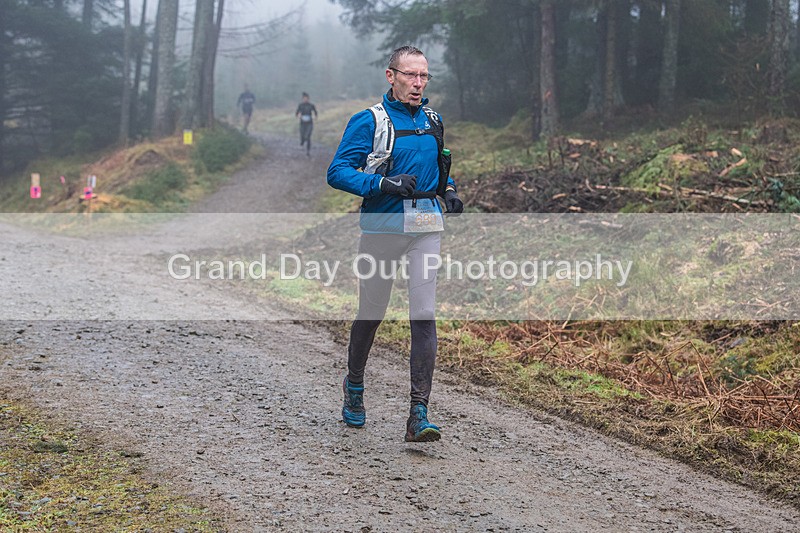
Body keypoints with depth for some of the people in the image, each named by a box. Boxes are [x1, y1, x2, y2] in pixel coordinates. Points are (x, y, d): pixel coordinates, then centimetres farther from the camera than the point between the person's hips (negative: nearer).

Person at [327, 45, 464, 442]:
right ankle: (354, 385, 38)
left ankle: (419, 415, -8)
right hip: (382, 226, -3)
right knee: (371, 313, 10)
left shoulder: (432, 120, 12)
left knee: (424, 316, -8)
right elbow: (337, 172, -12)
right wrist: (384, 183, -25)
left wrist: (449, 189, 10)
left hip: (425, 226, 3)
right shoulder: (368, 121, -6)